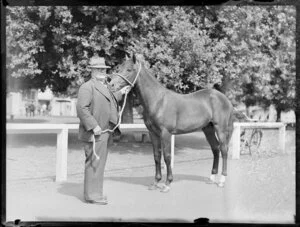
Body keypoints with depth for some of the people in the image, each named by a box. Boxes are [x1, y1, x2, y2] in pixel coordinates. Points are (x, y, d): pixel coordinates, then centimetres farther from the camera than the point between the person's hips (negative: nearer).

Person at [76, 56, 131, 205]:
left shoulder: (102, 86, 18)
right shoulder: (87, 87, -14)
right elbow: (81, 108, -24)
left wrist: (120, 93, 24)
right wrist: (93, 126, -28)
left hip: (103, 132, 10)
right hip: (94, 133, -10)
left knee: (99, 162, 17)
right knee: (94, 162, -4)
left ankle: (94, 192, 28)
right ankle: (92, 195, 5)